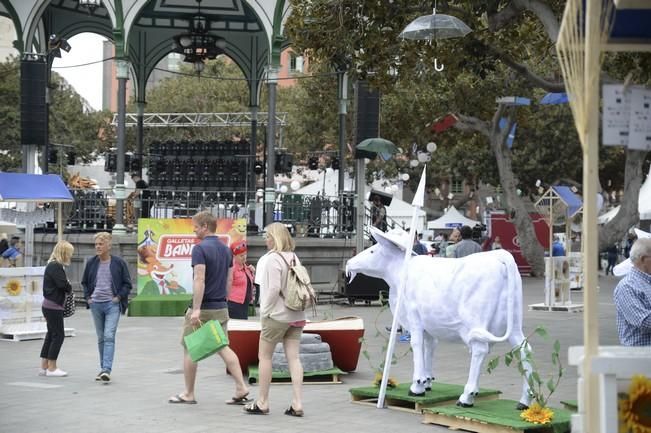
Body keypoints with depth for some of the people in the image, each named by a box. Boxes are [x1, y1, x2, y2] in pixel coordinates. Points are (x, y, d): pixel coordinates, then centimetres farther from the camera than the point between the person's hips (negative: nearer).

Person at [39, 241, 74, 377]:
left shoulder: (52, 266, 14)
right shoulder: (56, 266, -16)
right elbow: (63, 284, -23)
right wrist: (69, 288, -1)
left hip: (49, 305, 10)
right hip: (53, 306, -10)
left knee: (51, 335, 14)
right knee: (58, 335, -4)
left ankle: (44, 367, 18)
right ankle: (51, 368, 0)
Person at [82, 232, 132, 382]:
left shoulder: (118, 263, -4)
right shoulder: (91, 263, 6)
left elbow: (127, 284, 3)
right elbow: (84, 282, 19)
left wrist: (119, 297, -7)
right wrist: (88, 297, 7)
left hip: (112, 304, -4)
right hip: (96, 304, 4)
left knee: (109, 337, -15)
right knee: (101, 338, 10)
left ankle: (107, 370, -21)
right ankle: (103, 368, 19)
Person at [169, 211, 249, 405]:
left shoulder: (200, 249, -14)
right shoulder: (226, 250, 11)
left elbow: (199, 280, -22)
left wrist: (196, 309, -24)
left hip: (203, 308, -7)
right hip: (221, 308, 7)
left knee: (190, 349, 6)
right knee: (223, 347, 10)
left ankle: (188, 394, 12)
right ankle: (241, 388, -1)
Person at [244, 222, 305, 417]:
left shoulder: (273, 258, -12)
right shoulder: (294, 258, 12)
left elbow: (274, 288, -19)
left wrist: (265, 312, -10)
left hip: (277, 315, -7)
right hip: (296, 315, 7)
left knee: (264, 356, 5)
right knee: (293, 357, 3)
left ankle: (262, 403, 9)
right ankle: (297, 403, -2)